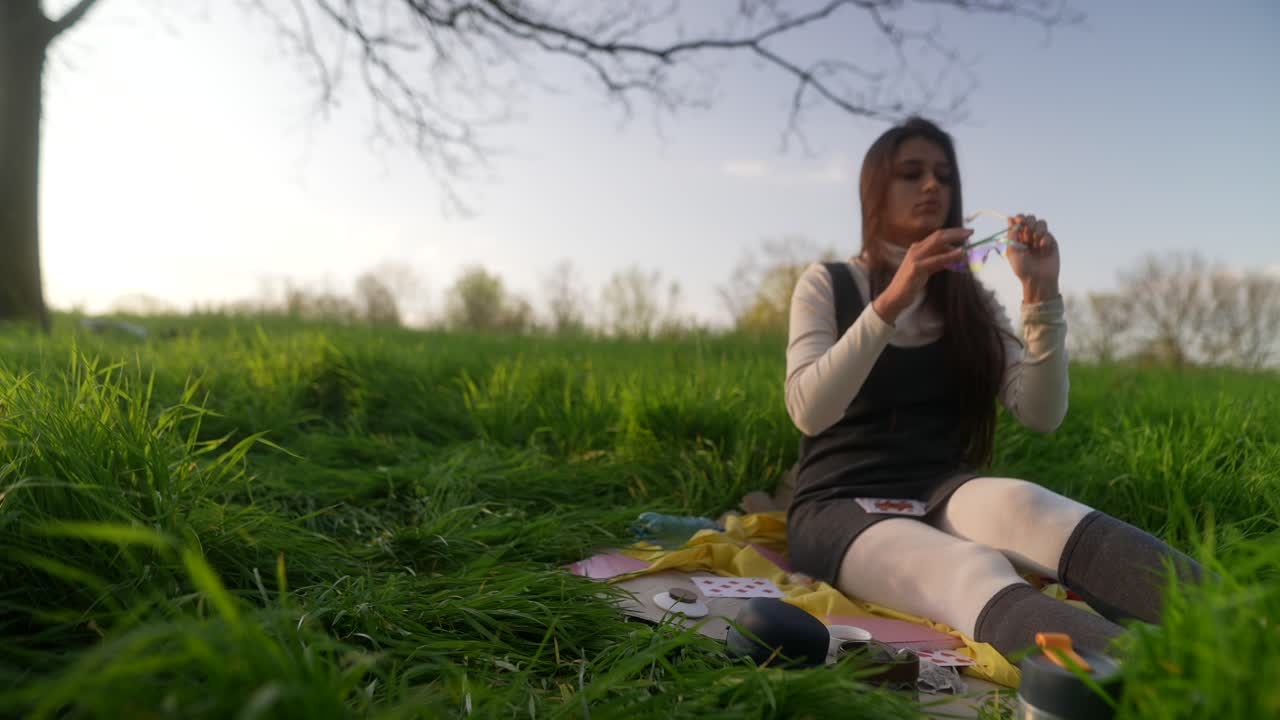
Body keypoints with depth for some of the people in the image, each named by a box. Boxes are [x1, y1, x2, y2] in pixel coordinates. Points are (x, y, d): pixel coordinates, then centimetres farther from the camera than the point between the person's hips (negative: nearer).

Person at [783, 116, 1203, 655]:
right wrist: (892, 301, -24)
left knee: (1017, 505, -35)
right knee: (975, 573, -37)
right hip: (841, 505, -3)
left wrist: (1040, 295, -10)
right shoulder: (826, 285, 4)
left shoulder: (970, 300, 14)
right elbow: (808, 411, -14)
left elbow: (1041, 416, 1)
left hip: (942, 496, 3)